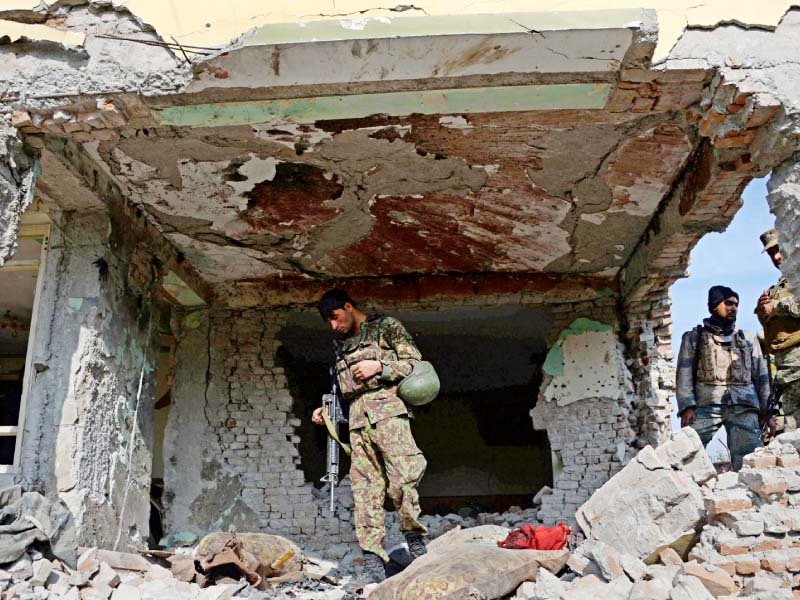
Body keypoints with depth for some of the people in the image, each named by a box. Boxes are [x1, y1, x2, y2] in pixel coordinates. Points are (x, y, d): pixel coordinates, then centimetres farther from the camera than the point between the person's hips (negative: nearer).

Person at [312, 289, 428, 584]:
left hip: (387, 409, -5)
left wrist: (379, 366, -8)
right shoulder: (341, 346, 25)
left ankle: (416, 541, 3)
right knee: (365, 490, -3)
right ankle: (373, 563, -3)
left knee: (402, 481, -15)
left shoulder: (387, 327, 9)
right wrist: (327, 410, 11)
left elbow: (415, 363, 3)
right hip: (357, 419, 5)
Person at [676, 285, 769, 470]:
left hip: (744, 406, 2)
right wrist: (687, 406, -9)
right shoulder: (693, 337, 18)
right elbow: (684, 374, 7)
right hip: (706, 404, -2)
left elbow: (761, 377, 21)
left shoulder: (749, 339, 26)